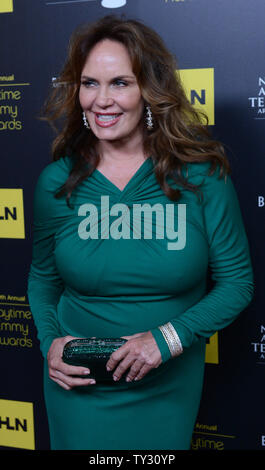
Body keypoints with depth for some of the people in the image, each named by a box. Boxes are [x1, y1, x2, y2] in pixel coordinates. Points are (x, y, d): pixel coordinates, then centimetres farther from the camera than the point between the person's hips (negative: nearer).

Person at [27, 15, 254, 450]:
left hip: (168, 388, 0)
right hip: (79, 387, 1)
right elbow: (43, 277, 6)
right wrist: (49, 342, -10)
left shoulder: (202, 175, -12)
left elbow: (237, 282, -7)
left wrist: (168, 338, -19)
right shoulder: (58, 181, -7)